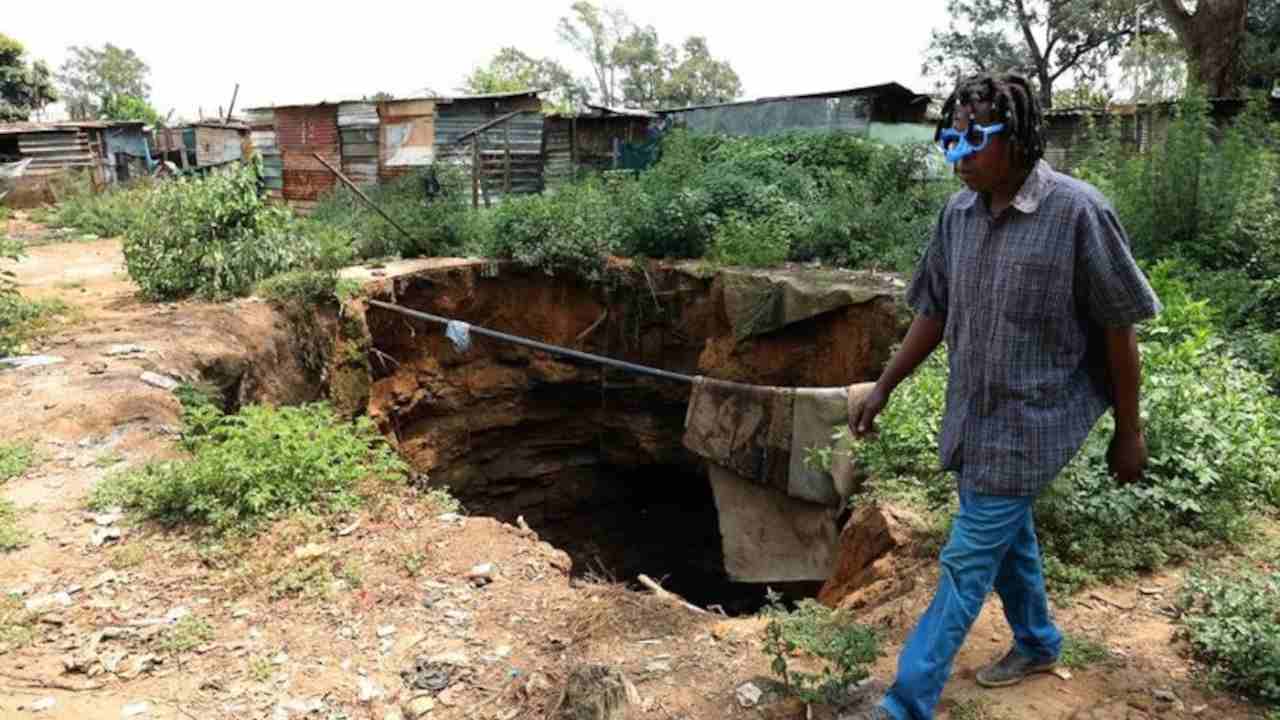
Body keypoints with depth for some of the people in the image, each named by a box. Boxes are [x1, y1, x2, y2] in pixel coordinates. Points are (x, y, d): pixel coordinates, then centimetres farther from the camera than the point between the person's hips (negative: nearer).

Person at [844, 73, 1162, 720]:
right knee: (1007, 535, 23)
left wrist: (1128, 432, -6)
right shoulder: (958, 212, 0)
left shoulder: (1077, 212, -17)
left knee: (967, 562, -4)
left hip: (1031, 421, -6)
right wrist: (882, 389, 8)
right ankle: (1037, 643, 47)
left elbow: (1118, 328, -11)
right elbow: (933, 313, 10)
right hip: (972, 416, 6)